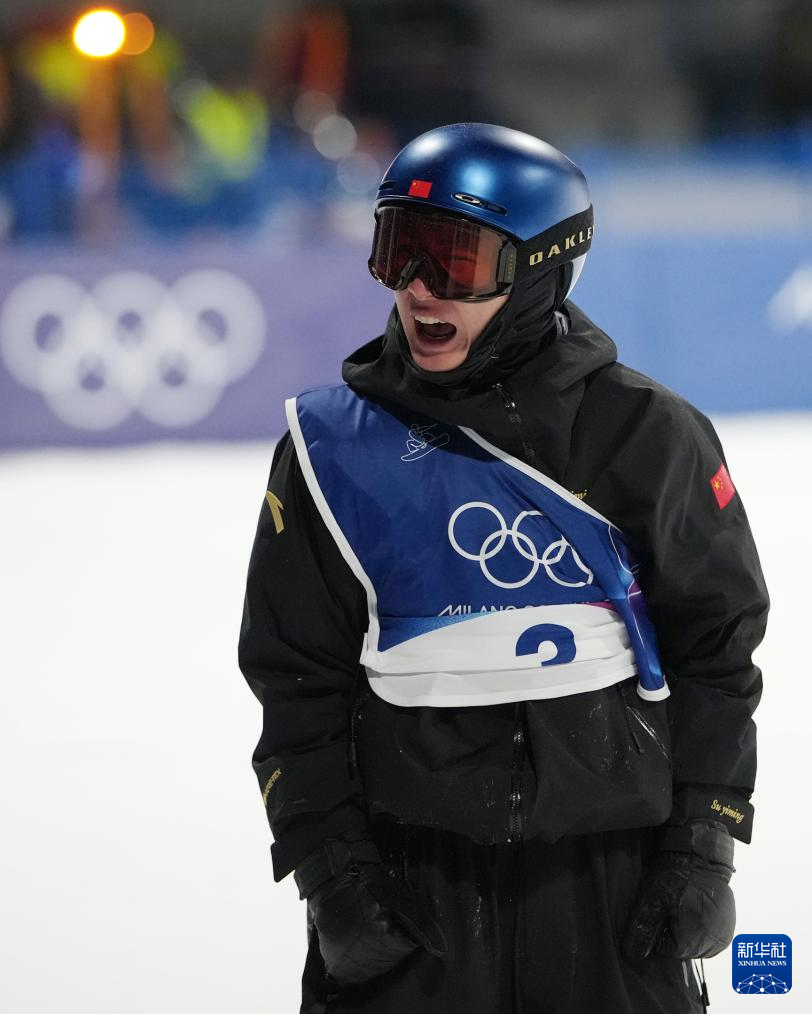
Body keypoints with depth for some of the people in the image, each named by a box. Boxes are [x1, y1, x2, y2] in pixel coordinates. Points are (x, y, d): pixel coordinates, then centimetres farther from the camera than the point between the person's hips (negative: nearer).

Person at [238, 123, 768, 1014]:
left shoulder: (643, 437, -4)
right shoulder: (333, 448, -1)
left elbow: (716, 640, 4)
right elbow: (296, 679, 4)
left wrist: (702, 846, -1)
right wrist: (332, 872, -3)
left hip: (615, 869, 0)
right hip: (407, 876, 1)